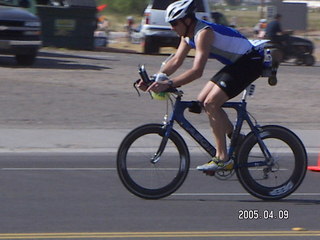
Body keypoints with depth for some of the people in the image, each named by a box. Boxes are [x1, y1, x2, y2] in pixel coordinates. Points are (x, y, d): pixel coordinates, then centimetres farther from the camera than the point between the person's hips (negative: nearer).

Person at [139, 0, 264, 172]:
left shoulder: (203, 33, -26)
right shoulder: (188, 34, 4)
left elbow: (197, 71, -35)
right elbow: (176, 61, 7)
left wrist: (168, 84, -41)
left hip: (250, 62, -10)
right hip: (236, 64, 10)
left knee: (211, 103, -18)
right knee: (202, 101, 6)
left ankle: (222, 159, -17)